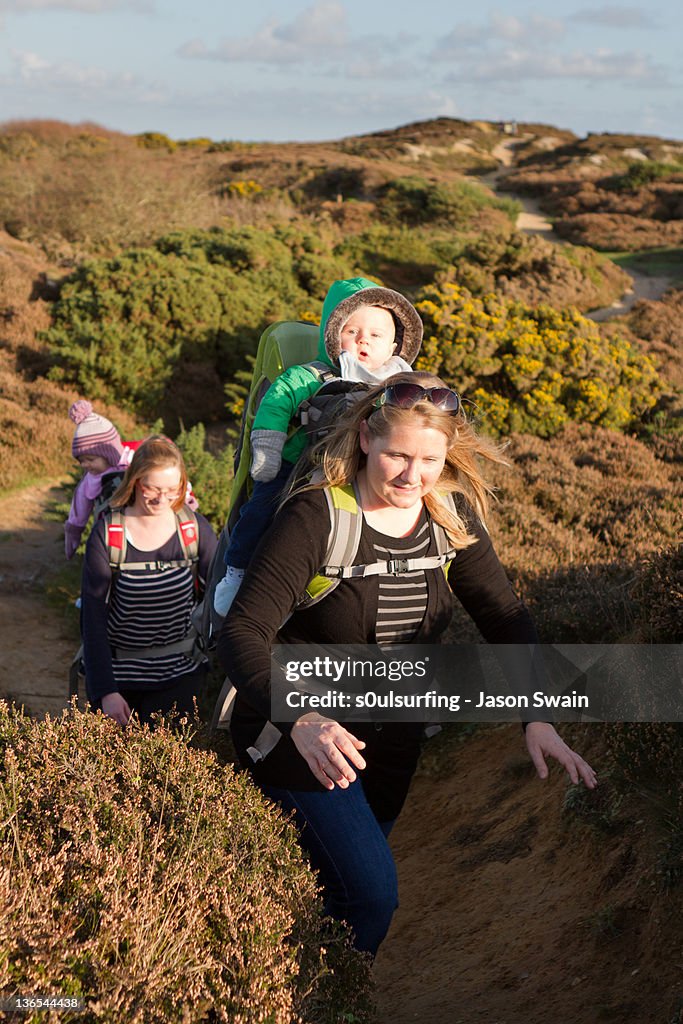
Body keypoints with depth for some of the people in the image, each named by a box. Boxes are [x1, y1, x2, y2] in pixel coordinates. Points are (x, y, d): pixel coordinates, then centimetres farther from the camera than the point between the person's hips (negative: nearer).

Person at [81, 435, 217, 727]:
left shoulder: (195, 528, -7)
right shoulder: (106, 535, -11)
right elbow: (93, 616, -12)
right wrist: (105, 691, -19)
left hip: (180, 671, 1)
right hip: (118, 672, 0)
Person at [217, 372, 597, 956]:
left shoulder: (452, 517, -6)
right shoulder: (316, 518, -23)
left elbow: (505, 617, -4)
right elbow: (244, 634, -27)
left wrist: (538, 718, -19)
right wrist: (300, 720, -44)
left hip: (389, 742, 5)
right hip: (300, 737, -5)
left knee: (341, 881, 17)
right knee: (371, 892, -13)